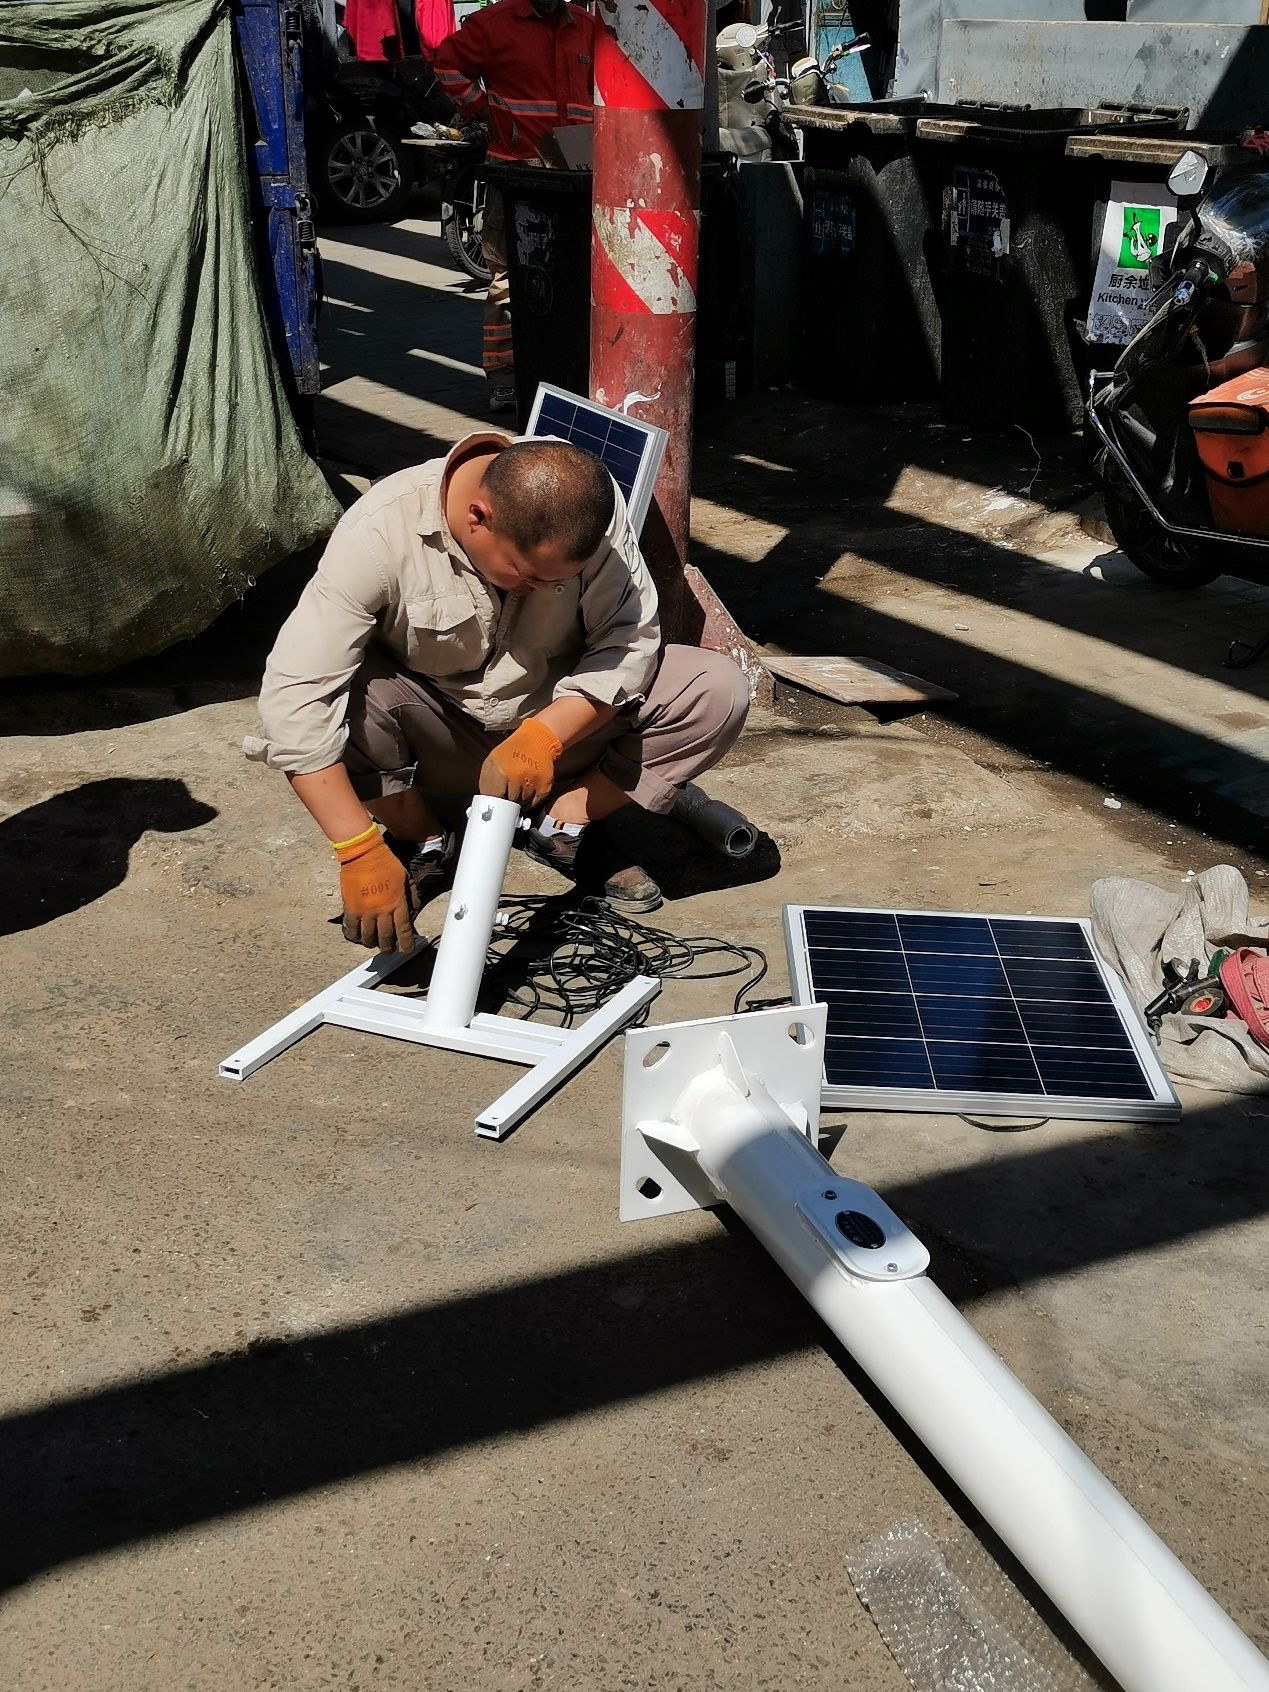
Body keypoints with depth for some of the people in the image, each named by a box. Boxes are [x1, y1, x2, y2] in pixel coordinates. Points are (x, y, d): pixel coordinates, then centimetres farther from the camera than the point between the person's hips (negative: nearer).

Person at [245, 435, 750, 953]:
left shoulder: (584, 502, -22)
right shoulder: (379, 533, -29)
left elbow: (628, 636, -21)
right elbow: (292, 695, -34)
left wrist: (543, 736, -38)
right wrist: (360, 852, -40)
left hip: (564, 723, 2)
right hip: (439, 741, -1)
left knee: (718, 689, -19)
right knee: (337, 699, -32)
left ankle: (564, 825, -3)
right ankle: (424, 843, -5)